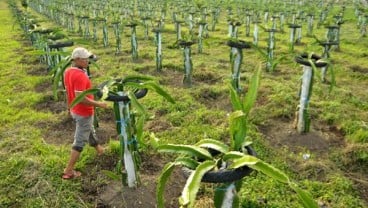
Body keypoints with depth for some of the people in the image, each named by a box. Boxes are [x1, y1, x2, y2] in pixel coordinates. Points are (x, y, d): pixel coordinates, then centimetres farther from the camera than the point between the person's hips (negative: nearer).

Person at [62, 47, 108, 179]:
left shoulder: (68, 72, 1)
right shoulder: (80, 75, -28)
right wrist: (99, 104, -23)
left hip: (75, 110, 10)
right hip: (84, 113, -10)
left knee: (90, 132, 29)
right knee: (80, 141, 1)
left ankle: (99, 150, 53)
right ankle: (68, 171, 8)